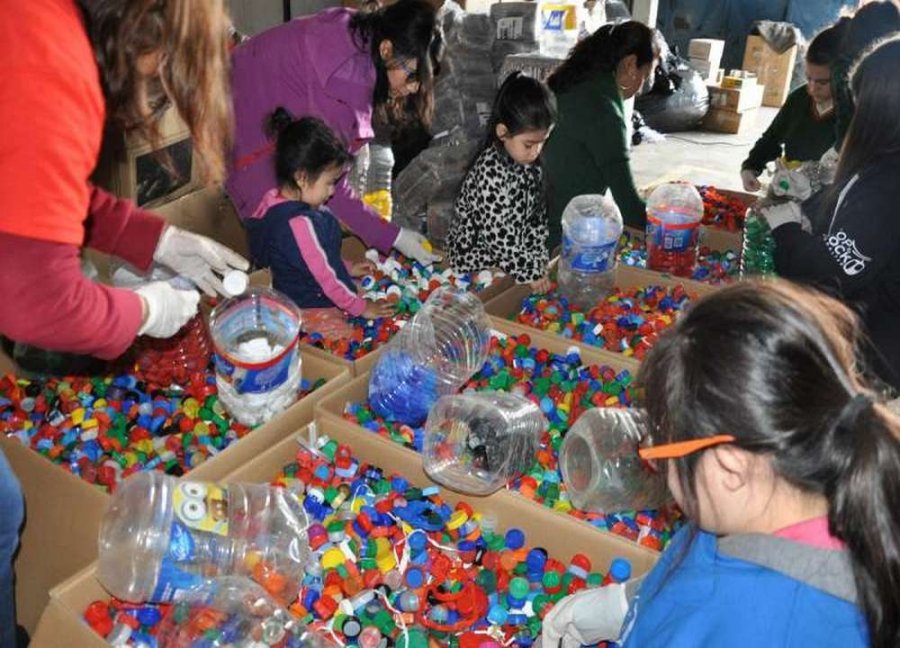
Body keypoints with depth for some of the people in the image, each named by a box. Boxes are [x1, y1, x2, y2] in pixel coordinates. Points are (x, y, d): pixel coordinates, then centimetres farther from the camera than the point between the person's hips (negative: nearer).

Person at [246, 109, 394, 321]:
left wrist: (346, 269, 20)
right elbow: (325, 276, -21)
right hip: (312, 310, -10)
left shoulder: (277, 202, 3)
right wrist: (360, 308, -11)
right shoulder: (300, 223, -28)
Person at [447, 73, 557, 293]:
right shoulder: (491, 174, -27)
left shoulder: (530, 163, -2)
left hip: (512, 252, 8)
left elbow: (537, 217, 7)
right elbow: (499, 239, -25)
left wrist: (539, 259, -1)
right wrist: (530, 273, -19)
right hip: (476, 262, -8)